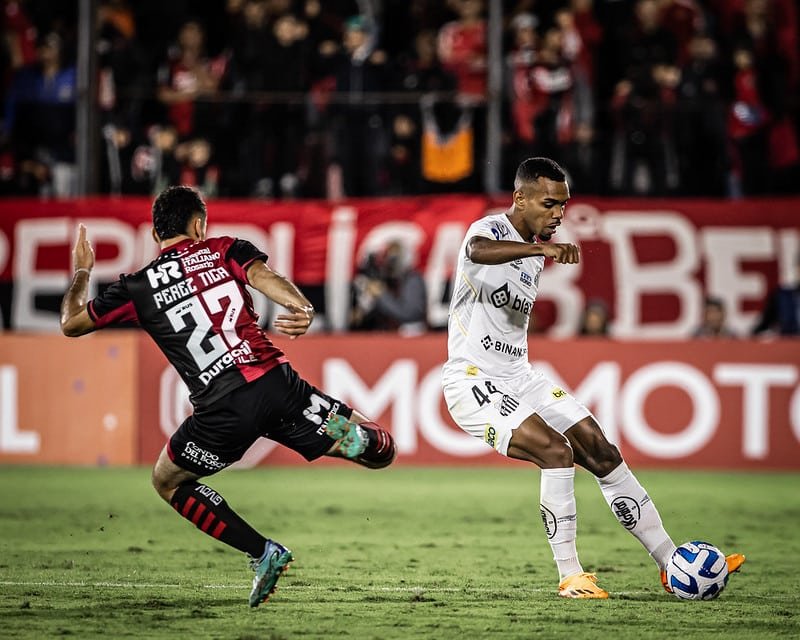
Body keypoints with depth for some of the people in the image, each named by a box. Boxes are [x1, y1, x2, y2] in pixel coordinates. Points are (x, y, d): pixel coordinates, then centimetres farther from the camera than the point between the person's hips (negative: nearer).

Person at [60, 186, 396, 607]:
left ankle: (263, 553, 12)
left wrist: (81, 272, 44)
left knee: (167, 481, 26)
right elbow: (263, 276, -7)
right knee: (380, 452, 12)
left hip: (222, 411, -1)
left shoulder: (137, 288, 13)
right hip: (274, 383, 1)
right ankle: (355, 437, -26)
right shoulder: (225, 250, 15)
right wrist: (301, 309, -27)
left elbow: (71, 324, 26)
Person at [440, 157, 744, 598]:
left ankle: (672, 564, 7)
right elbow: (479, 251, -40)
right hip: (474, 380, -9)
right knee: (556, 450, -25)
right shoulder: (490, 229, -13)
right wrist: (540, 248, -55)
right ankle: (570, 576, -16)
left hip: (519, 378, 9)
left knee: (602, 452, 2)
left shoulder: (536, 255, 15)